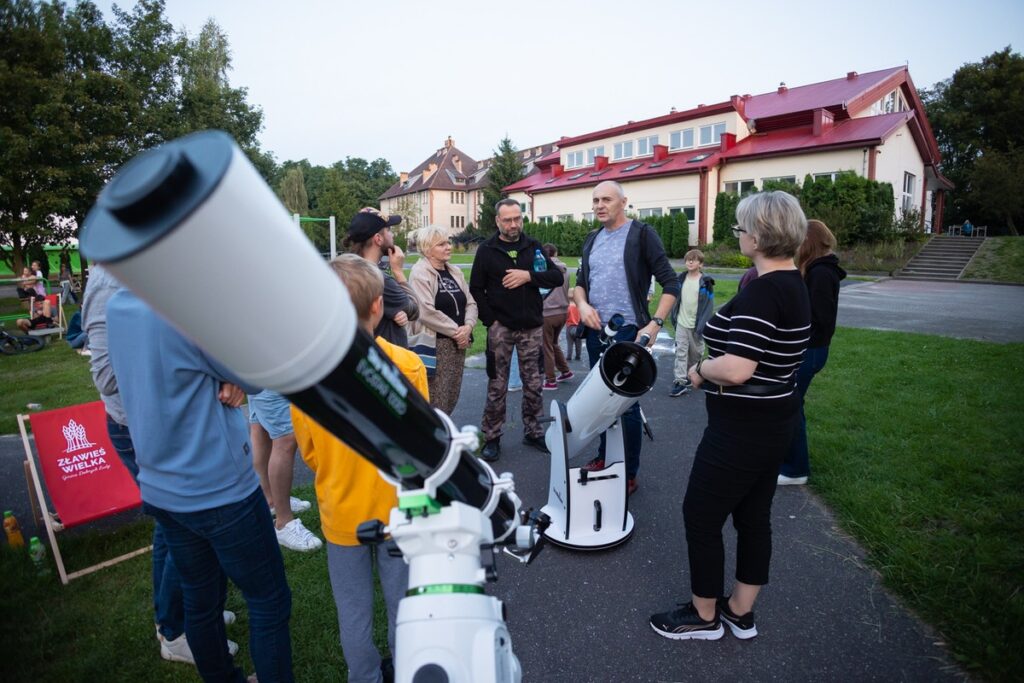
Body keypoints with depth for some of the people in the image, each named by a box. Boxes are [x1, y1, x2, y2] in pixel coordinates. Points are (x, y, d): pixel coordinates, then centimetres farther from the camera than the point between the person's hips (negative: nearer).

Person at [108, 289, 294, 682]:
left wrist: (226, 380, -8)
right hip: (219, 489, -8)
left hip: (161, 488, 8)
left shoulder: (118, 306, 2)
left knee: (199, 599, 22)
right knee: (270, 602, 9)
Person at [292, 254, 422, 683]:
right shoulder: (406, 365, -21)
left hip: (342, 514, 1)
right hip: (398, 510, -1)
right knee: (402, 605, 21)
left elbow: (308, 451, -3)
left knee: (353, 612, 21)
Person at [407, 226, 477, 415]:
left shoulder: (455, 272, 13)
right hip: (435, 344, -7)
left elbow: (470, 303, 11)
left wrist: (467, 326, -9)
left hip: (458, 342, 8)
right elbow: (426, 312, -21)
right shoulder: (420, 273, -10)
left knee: (451, 398, 14)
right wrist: (455, 331, -15)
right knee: (435, 401, -5)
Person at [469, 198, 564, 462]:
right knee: (497, 386, 2)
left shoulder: (534, 246, 7)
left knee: (533, 385, 10)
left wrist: (528, 275, -15)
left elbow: (557, 277, 1)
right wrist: (490, 320, -8)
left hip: (532, 327, 2)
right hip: (500, 328, -2)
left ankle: (533, 432, 25)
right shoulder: (486, 250, 1)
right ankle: (492, 438, 15)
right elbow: (475, 289, 1)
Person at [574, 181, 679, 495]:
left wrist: (655, 324, -18)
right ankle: (604, 456, 32)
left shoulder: (642, 234, -6)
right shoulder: (592, 239, 13)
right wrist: (582, 304, -2)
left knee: (627, 404, -1)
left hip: (628, 332, -6)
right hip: (595, 331, 6)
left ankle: (629, 474, 13)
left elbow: (670, 283, -8)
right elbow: (580, 282, 19)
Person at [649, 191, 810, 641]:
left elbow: (737, 370, -31)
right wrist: (713, 366, 8)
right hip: (776, 420, 10)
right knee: (753, 516, 20)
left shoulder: (762, 291, -24)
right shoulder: (793, 284, 7)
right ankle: (740, 612, 37)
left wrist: (700, 369, -13)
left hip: (743, 429, -10)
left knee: (700, 516, 7)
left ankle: (704, 616, 27)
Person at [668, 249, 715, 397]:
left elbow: (709, 305, -9)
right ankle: (680, 382, -2)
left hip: (696, 324, -2)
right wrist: (674, 316, 9)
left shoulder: (705, 282, -9)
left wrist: (703, 324, -15)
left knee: (696, 352, 13)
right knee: (681, 352, -2)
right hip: (681, 323, 3)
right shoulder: (681, 278, 4)